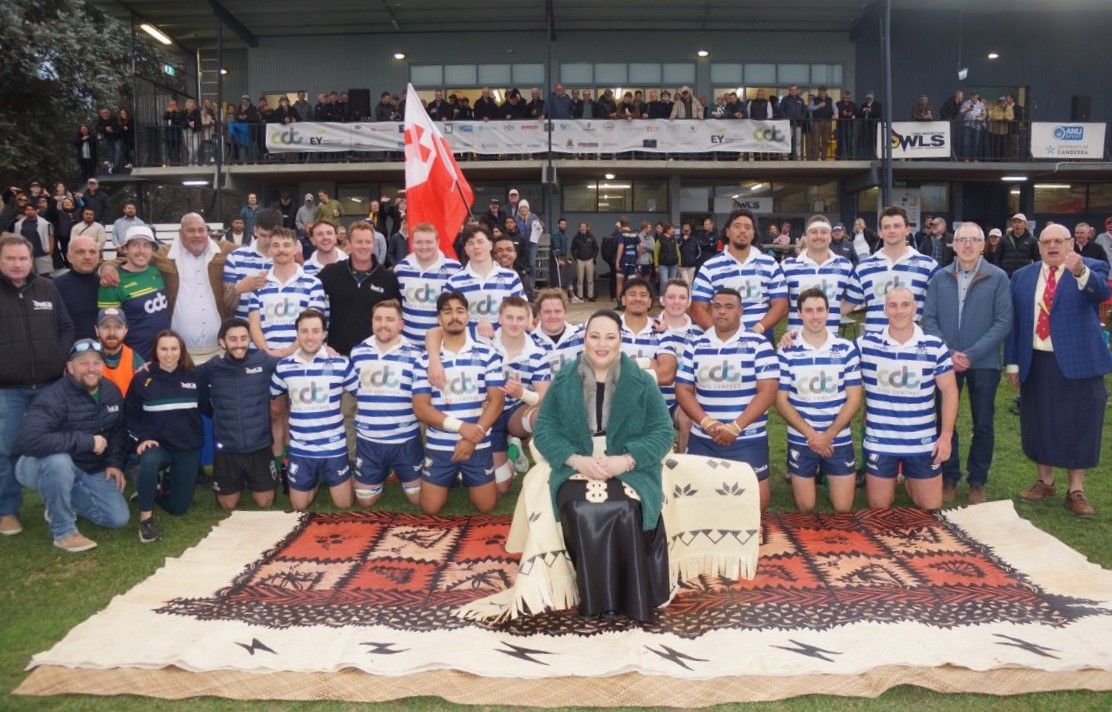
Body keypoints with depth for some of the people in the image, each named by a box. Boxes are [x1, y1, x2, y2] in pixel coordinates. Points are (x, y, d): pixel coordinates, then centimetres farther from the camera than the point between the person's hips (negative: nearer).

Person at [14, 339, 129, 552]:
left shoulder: (111, 391, -4)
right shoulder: (53, 397, -27)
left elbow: (118, 430, 10)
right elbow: (31, 440, -42)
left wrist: (115, 462, -5)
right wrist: (87, 441, -38)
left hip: (90, 469, 6)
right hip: (45, 466, -6)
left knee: (118, 518, -5)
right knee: (58, 459, -42)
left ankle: (57, 502, 19)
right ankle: (63, 532, -22)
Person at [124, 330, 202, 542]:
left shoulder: (192, 377, -1)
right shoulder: (144, 380, -3)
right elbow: (129, 414, 0)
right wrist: (141, 438, -12)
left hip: (188, 448, 2)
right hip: (158, 445, -1)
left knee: (178, 507, 4)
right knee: (149, 460, -39)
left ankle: (164, 486, 41)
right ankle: (146, 517, -18)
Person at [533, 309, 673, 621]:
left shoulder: (642, 382, 5)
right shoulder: (563, 382, 8)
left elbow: (663, 433, 0)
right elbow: (544, 430, 3)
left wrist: (626, 460, -17)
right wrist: (577, 460, -15)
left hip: (630, 471, -1)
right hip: (577, 470, 1)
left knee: (623, 511, -32)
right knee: (584, 511, -31)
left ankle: (629, 599, -13)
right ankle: (594, 600, -15)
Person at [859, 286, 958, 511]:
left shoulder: (935, 346, -4)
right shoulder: (865, 344, -6)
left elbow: (949, 390, 2)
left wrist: (946, 435, -3)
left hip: (923, 443, 1)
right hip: (879, 442, -1)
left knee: (931, 510, 12)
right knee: (878, 511, 9)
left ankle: (909, 481, 40)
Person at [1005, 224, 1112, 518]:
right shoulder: (1022, 276, 8)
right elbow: (1013, 321, 8)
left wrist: (1080, 272, -45)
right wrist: (1013, 362, 4)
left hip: (1077, 363, -3)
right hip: (1036, 363, 3)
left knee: (1077, 427, 4)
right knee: (1039, 424, 12)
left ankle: (1076, 491, 16)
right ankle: (1045, 482, 28)